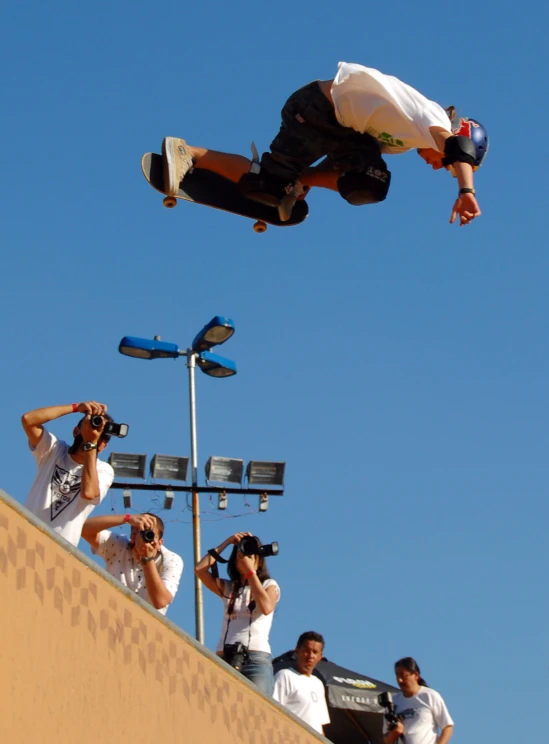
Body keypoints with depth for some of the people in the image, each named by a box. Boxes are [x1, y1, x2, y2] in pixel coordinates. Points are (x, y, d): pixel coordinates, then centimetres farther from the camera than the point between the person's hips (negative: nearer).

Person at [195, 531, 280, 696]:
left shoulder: (269, 585, 14)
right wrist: (226, 543, 13)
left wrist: (251, 571, -2)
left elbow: (266, 608, -8)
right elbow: (200, 569, 8)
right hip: (224, 659, 3)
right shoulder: (228, 587, 21)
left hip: (256, 659, -3)